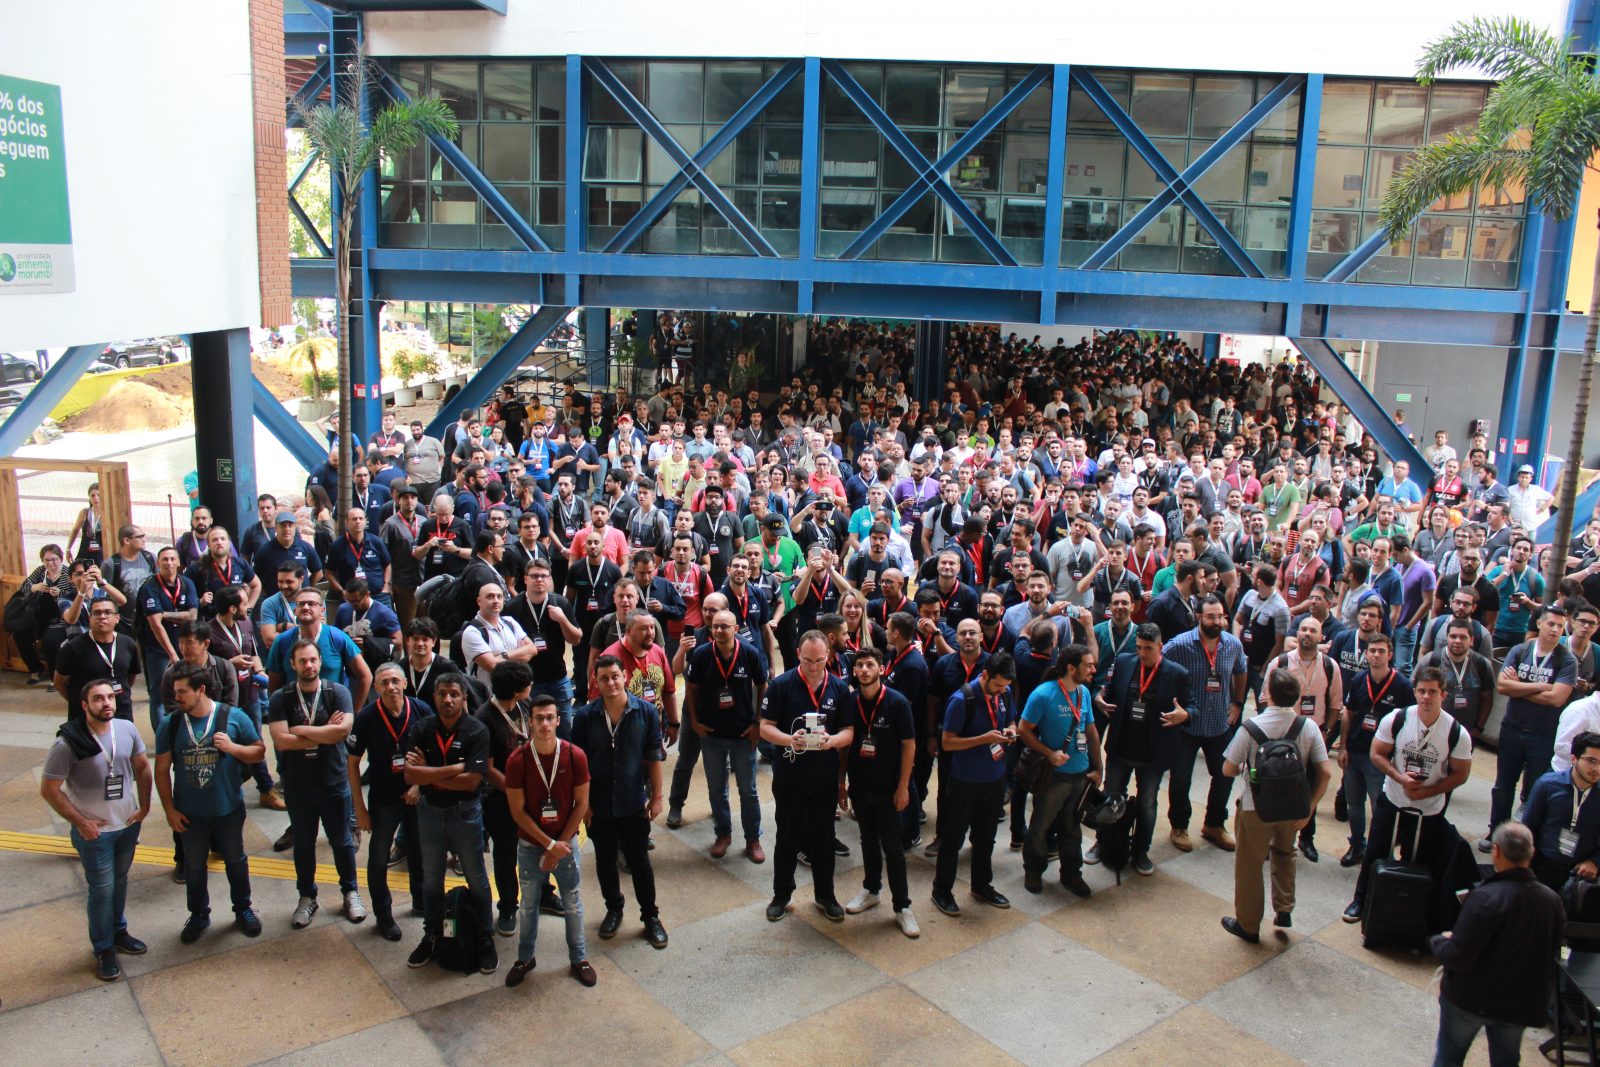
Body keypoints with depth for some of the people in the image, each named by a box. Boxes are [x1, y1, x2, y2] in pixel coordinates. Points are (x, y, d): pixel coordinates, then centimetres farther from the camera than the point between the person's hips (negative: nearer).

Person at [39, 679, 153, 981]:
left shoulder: (127, 730, -9)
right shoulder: (68, 743, -21)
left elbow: (142, 768, 6)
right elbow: (49, 789, -13)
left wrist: (144, 806, 0)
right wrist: (80, 822, -13)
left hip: (129, 824, 4)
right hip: (94, 832, -4)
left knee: (120, 881, 21)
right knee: (102, 890, 5)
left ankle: (118, 931, 41)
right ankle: (104, 950, 23)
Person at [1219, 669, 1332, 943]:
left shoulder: (1251, 727, -21)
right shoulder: (1308, 727, -12)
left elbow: (1228, 770, -15)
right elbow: (1325, 773, -12)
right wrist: (1308, 809, -4)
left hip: (1256, 807, -3)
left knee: (1249, 864, 14)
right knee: (1284, 854, 31)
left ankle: (1248, 925, 27)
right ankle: (1284, 911, 32)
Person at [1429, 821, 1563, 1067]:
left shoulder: (1485, 898, -29)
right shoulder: (1552, 901, -11)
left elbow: (1457, 958, -26)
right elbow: (1552, 957, 4)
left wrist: (1439, 941, -6)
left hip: (1472, 998, -5)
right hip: (1521, 1003, 5)